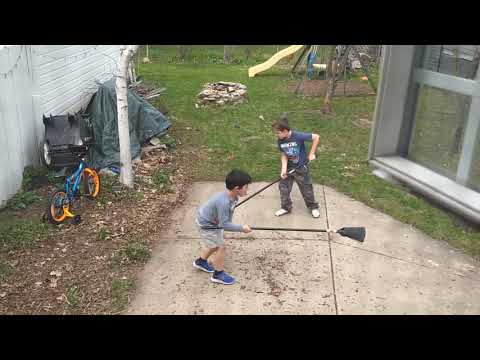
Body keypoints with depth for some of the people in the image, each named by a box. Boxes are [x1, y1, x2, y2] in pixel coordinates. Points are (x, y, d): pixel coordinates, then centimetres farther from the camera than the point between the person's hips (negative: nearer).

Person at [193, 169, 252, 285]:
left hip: (212, 221, 9)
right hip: (206, 225, -9)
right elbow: (224, 224, -33)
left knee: (214, 244, 26)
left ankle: (201, 261, 49)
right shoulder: (224, 202, -39)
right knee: (221, 247, -1)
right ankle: (218, 274, 16)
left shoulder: (232, 196, -12)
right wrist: (241, 228, -27)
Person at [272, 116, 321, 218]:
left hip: (301, 168, -5)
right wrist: (284, 169, -17)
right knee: (283, 187, 6)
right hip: (289, 167, 5)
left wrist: (311, 154, -17)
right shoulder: (280, 141, -12)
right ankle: (286, 207, 25)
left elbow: (316, 137, -22)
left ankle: (313, 207, 29)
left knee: (306, 188, 7)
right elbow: (284, 155, -4)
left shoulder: (298, 136, -28)